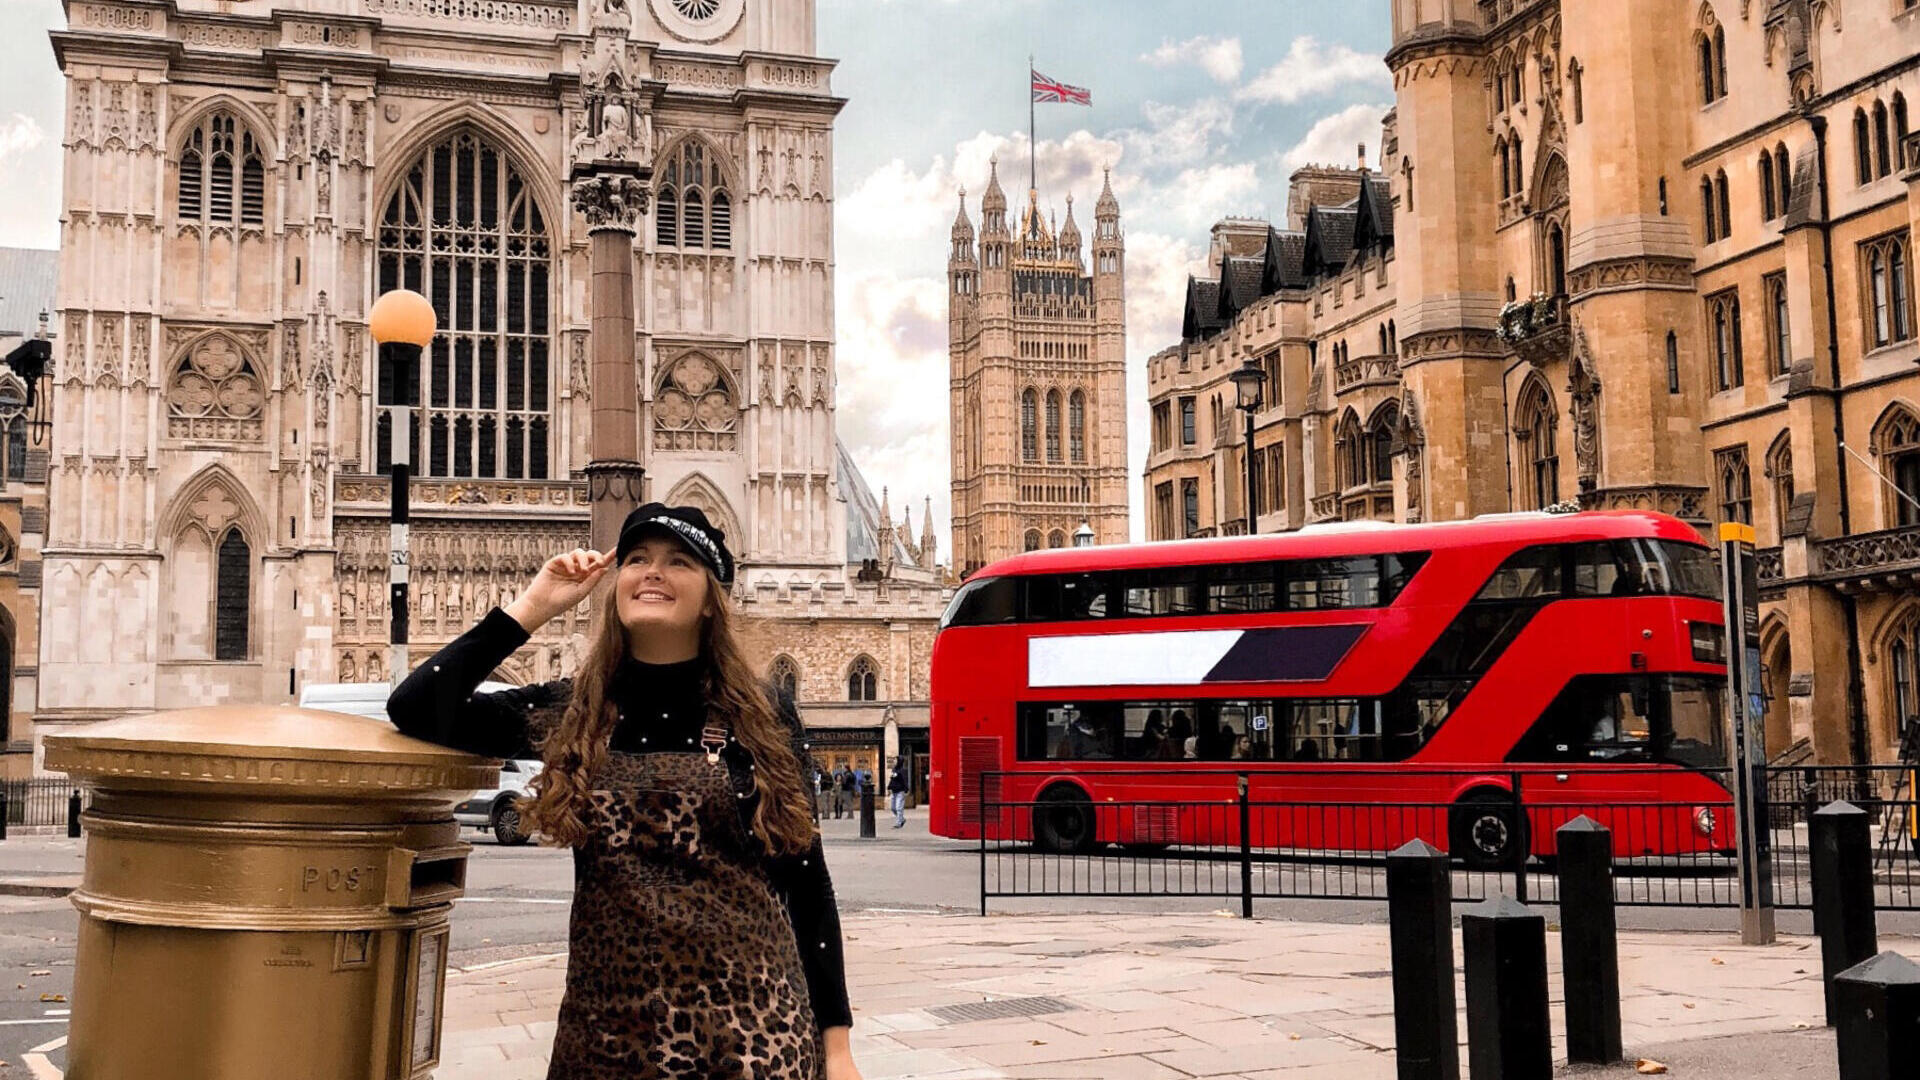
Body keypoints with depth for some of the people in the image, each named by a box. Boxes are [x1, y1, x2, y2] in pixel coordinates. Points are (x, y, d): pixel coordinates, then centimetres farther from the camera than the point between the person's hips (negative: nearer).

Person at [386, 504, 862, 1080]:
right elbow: (414, 709, -5)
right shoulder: (571, 713, 4)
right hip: (608, 1026, 2)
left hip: (752, 1026, -1)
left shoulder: (762, 716, -1)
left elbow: (806, 882, 2)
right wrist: (533, 607, -3)